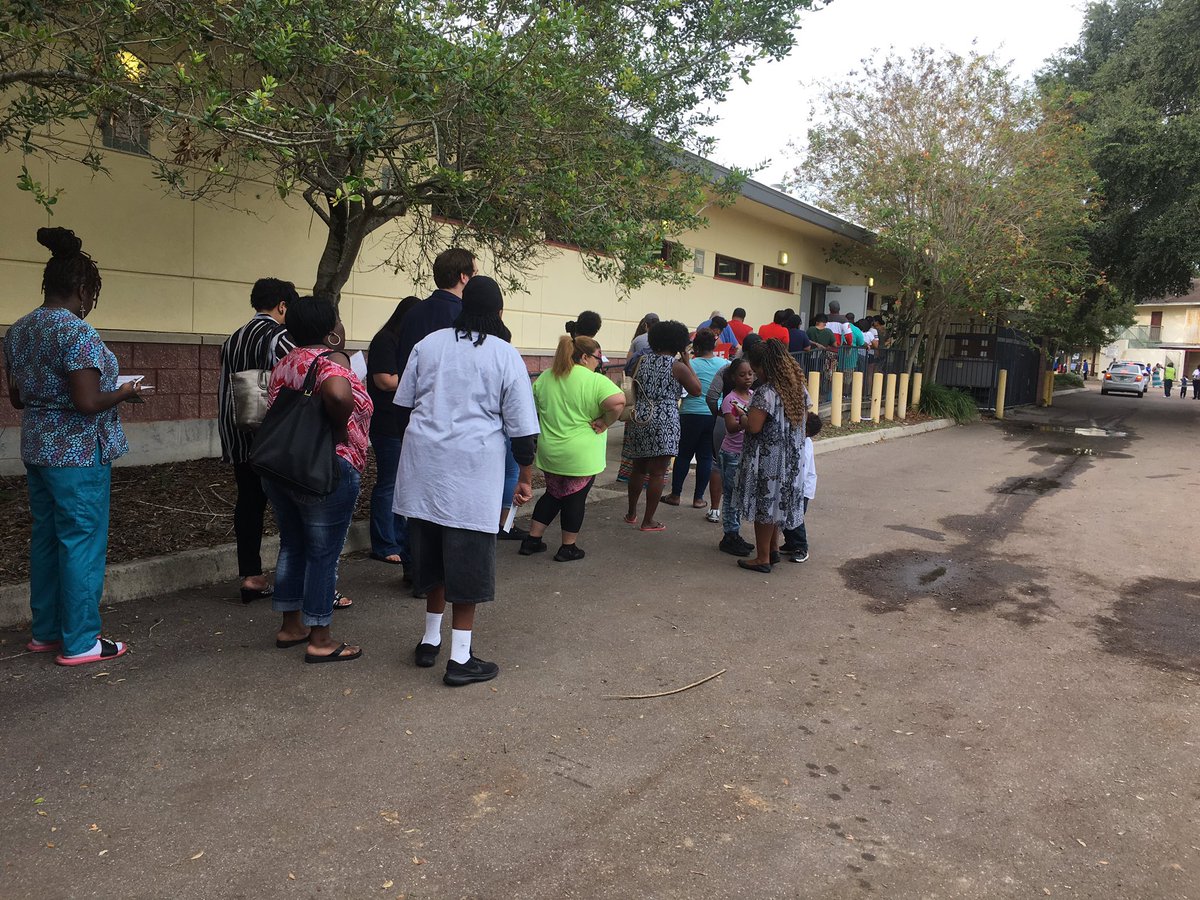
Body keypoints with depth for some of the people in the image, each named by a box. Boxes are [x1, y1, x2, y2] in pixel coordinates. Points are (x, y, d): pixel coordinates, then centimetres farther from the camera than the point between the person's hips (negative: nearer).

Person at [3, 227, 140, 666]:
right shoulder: (77, 332, -18)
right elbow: (88, 402, -23)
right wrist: (125, 391, -6)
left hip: (37, 448, 9)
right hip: (79, 452, -9)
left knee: (45, 539, 16)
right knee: (82, 543, -1)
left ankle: (45, 631, 27)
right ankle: (79, 642, 7)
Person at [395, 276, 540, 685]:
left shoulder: (429, 343, 8)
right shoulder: (505, 355, -3)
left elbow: (404, 402, 12)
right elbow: (521, 427, -3)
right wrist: (525, 478, 5)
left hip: (424, 463, 5)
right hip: (472, 469, -4)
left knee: (432, 554, 17)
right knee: (467, 560, 2)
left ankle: (430, 640, 29)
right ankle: (460, 658, 8)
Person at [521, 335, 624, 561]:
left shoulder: (545, 377, 6)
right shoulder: (595, 381, -14)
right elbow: (618, 401, -28)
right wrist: (604, 423, -15)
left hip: (549, 451, 6)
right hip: (581, 455, -6)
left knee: (553, 495, 20)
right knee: (575, 499, 9)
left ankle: (532, 540, 23)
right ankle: (568, 548, 18)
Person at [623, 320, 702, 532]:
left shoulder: (643, 361, 7)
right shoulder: (677, 366, -8)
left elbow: (634, 392, 13)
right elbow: (696, 391, -1)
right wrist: (687, 363, 3)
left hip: (640, 419, 6)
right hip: (664, 422, -6)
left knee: (638, 468, 18)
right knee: (657, 473, 1)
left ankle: (631, 514, 29)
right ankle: (648, 521, 6)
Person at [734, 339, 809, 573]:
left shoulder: (766, 392, -21)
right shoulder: (799, 388, 4)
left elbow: (754, 427, -23)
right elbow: (803, 421, 13)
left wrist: (744, 417, -3)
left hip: (766, 460, -8)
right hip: (791, 459, 8)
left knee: (763, 505, 3)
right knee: (775, 502, 20)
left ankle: (762, 559, 11)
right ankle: (773, 550, 31)